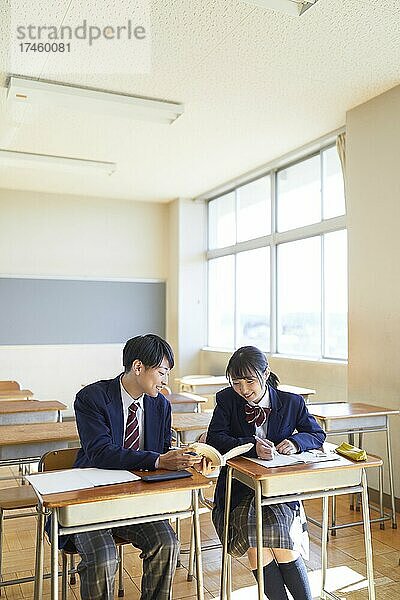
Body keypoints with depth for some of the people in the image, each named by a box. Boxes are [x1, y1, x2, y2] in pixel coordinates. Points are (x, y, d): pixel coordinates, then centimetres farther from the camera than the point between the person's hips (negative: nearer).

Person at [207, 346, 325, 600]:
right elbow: (214, 439, -10)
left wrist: (296, 442, -12)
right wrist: (251, 446, -25)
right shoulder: (227, 400, 0)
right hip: (239, 488, 0)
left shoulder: (292, 402, 1)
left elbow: (317, 434, 10)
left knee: (277, 532, -27)